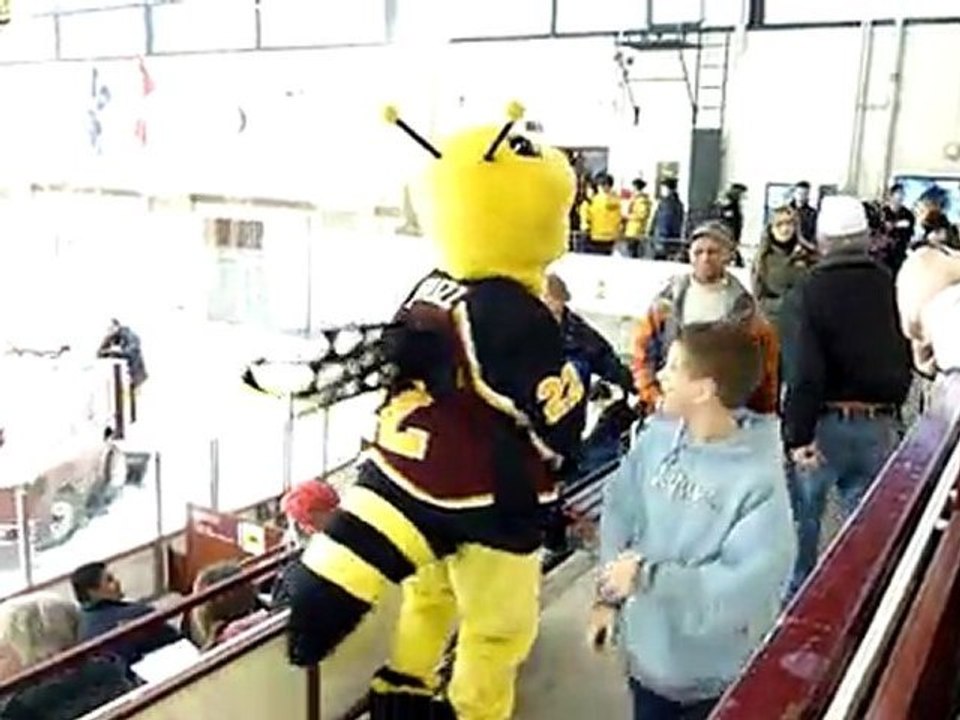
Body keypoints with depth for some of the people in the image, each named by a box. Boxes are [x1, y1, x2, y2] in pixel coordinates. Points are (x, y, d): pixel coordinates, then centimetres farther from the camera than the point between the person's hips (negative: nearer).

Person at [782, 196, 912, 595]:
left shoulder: (811, 290, -14)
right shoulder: (890, 286, -2)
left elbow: (806, 371, -19)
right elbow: (905, 359, 8)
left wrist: (798, 433, -16)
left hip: (827, 420, -3)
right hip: (880, 423, 3)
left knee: (803, 515, 12)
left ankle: (796, 593, 24)